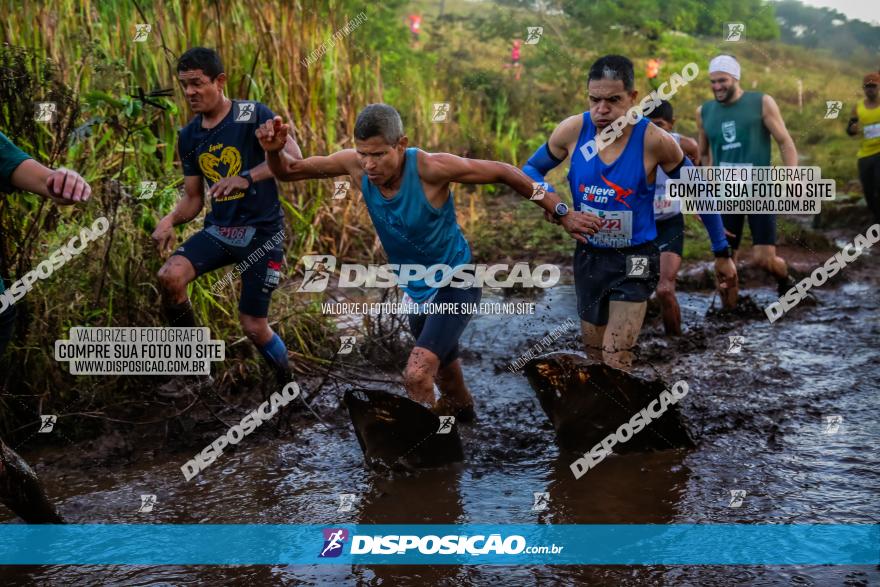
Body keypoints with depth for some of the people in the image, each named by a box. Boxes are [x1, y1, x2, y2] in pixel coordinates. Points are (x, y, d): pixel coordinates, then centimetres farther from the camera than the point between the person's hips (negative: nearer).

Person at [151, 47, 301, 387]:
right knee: (170, 277, -22)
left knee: (254, 326, -3)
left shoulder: (253, 115, -11)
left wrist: (246, 178, -40)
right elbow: (193, 198, 12)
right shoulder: (189, 136, 6)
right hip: (219, 229, 5)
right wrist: (170, 221, -9)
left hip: (262, 231, -5)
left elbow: (292, 156, -26)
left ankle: (289, 384, 27)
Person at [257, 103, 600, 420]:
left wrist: (562, 214, -16)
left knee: (417, 375, -24)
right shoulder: (356, 164, -19)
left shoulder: (430, 167, -32)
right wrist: (274, 150, -31)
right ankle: (460, 408, 62)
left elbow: (503, 173, -19)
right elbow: (288, 172, -7)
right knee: (440, 360, 31)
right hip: (417, 289, 6)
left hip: (456, 284, -6)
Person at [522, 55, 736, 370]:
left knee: (615, 366, -15)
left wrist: (722, 253, 1)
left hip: (634, 261, -4)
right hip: (588, 257, 4)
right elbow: (530, 170, 3)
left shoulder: (654, 141, -20)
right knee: (594, 361, 18)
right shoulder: (572, 130, -14)